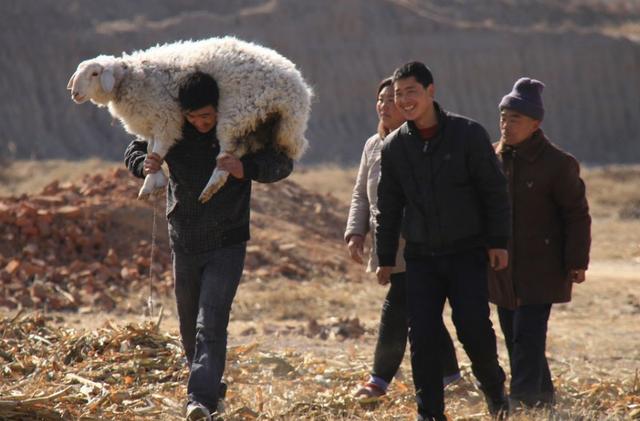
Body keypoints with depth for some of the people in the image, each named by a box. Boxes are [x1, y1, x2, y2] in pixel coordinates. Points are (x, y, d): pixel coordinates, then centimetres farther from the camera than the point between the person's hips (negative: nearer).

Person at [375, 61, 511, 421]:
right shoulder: (394, 147, 4)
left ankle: (495, 390, 19)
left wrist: (498, 241, -7)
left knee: (474, 329, -8)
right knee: (423, 337, -3)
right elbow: (388, 207, 12)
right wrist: (386, 257, 10)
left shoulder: (468, 134, -6)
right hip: (421, 256, 3)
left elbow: (495, 191, -3)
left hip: (468, 253, -3)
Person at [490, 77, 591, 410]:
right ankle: (542, 395, 22)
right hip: (502, 268, 6)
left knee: (528, 336, -11)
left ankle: (522, 399, -12)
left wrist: (576, 262, -11)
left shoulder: (557, 164, -9)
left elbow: (577, 215, -7)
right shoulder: (493, 158, 6)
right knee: (514, 338, 11)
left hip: (541, 269, -6)